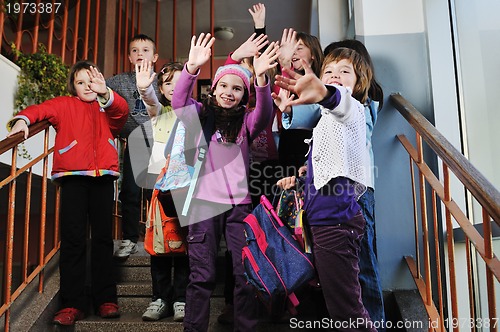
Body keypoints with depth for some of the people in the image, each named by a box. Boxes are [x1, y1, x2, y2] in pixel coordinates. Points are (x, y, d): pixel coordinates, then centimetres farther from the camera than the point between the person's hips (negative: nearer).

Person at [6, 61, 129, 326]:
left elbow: (122, 110, -3)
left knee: (103, 237, 3)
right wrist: (23, 119, -18)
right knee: (72, 238, -4)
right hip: (73, 176, -1)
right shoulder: (65, 105, 16)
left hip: (103, 177, 1)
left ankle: (105, 299, 10)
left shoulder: (107, 108, 17)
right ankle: (73, 303, 1)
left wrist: (105, 93, -21)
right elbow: (42, 109, 2)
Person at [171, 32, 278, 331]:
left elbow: (265, 112, -13)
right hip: (204, 202, -1)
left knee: (246, 275, 2)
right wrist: (193, 67, -27)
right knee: (202, 276, 2)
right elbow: (179, 101, -10)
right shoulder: (201, 116, 8)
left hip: (239, 204, 1)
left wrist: (261, 76, -32)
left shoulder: (246, 122, 8)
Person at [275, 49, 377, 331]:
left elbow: (343, 103, -35)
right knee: (341, 305, 20)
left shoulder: (351, 109, -7)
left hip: (335, 219, -10)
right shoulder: (329, 118, 22)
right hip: (326, 218, 10)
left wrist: (324, 94, -58)